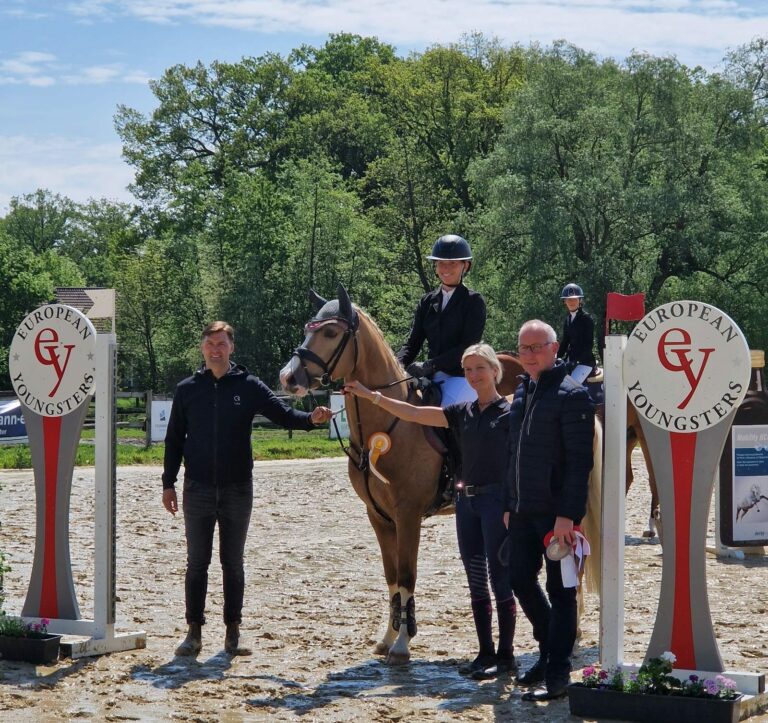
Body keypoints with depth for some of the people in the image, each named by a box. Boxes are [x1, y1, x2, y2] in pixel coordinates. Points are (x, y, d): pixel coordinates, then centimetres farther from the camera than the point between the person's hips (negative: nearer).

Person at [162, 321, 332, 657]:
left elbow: (283, 414, -7)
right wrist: (168, 483, 5)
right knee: (196, 563, 4)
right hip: (198, 489, 0)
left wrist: (311, 419, -27)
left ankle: (233, 632, 12)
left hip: (237, 490, 0)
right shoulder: (187, 390, 3)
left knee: (233, 563, 6)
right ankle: (194, 632, 10)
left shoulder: (249, 386, 1)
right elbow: (174, 440, 7)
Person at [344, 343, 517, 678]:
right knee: (476, 582, 9)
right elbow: (412, 413, 8)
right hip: (467, 500, 7)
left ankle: (505, 655, 3)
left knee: (500, 579, -3)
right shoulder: (463, 413, 11)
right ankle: (485, 653, 16)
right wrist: (369, 395, 3)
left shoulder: (509, 413, -5)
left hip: (497, 500, -7)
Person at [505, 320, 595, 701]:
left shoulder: (571, 394, -11)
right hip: (523, 512, 8)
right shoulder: (521, 394, 14)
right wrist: (509, 505, 16)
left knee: (560, 591, -1)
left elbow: (579, 461, -17)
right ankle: (549, 651, 30)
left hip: (555, 512, -8)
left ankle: (557, 675, 4)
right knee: (521, 580, 13)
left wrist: (567, 513, -21)